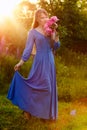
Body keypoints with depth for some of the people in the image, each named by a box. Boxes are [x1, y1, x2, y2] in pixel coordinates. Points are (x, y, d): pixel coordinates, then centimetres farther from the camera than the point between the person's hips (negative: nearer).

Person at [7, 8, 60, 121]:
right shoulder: (33, 32, -4)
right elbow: (28, 49, -4)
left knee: (50, 86, 9)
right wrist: (21, 62, -7)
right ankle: (27, 107, 10)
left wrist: (53, 34, -9)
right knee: (38, 85, -7)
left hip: (50, 61, 5)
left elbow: (56, 46, 4)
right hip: (40, 62, -5)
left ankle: (48, 112, 21)